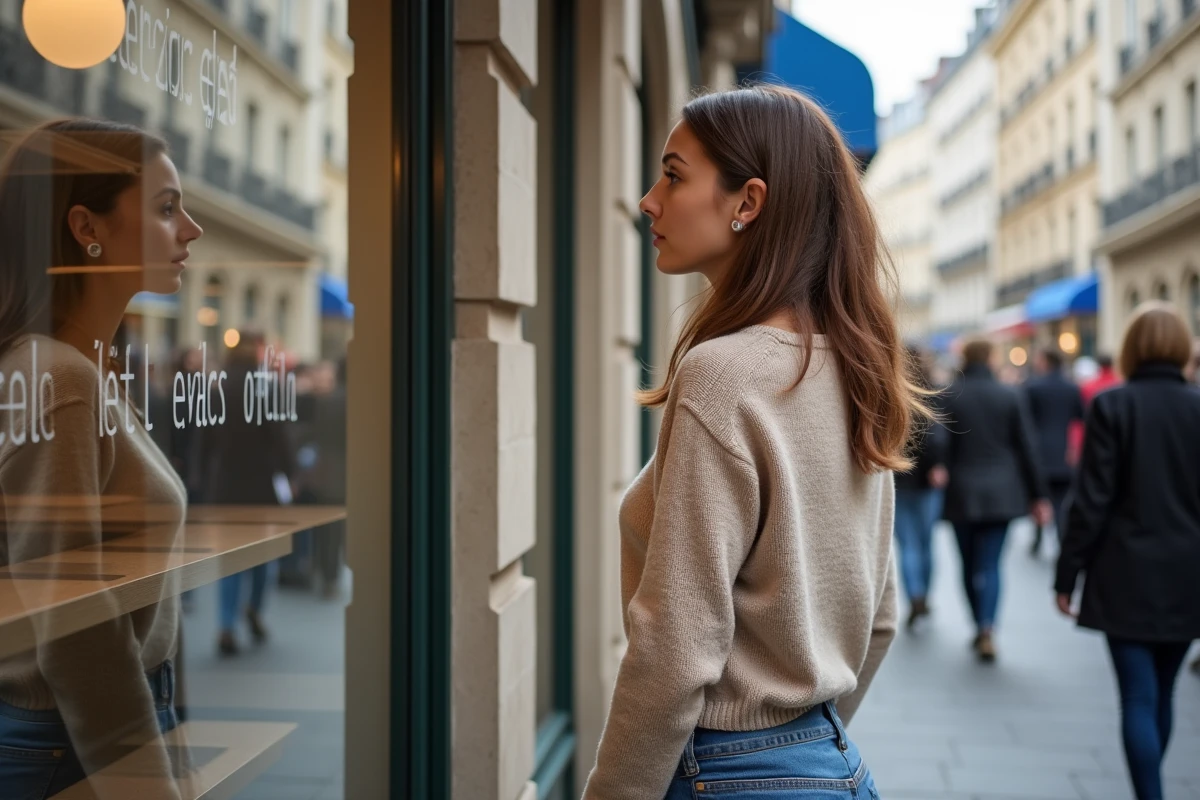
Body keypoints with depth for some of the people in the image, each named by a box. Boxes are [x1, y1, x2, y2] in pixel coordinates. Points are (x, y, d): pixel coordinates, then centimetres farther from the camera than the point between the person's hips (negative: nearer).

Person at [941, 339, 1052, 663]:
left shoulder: (947, 396, -5)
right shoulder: (1011, 395, 0)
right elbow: (1026, 448, 2)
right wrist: (1037, 495, 8)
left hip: (961, 493, 0)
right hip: (1001, 493, 1)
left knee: (970, 564, 13)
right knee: (990, 564, 0)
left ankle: (980, 627, 22)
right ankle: (987, 627, -16)